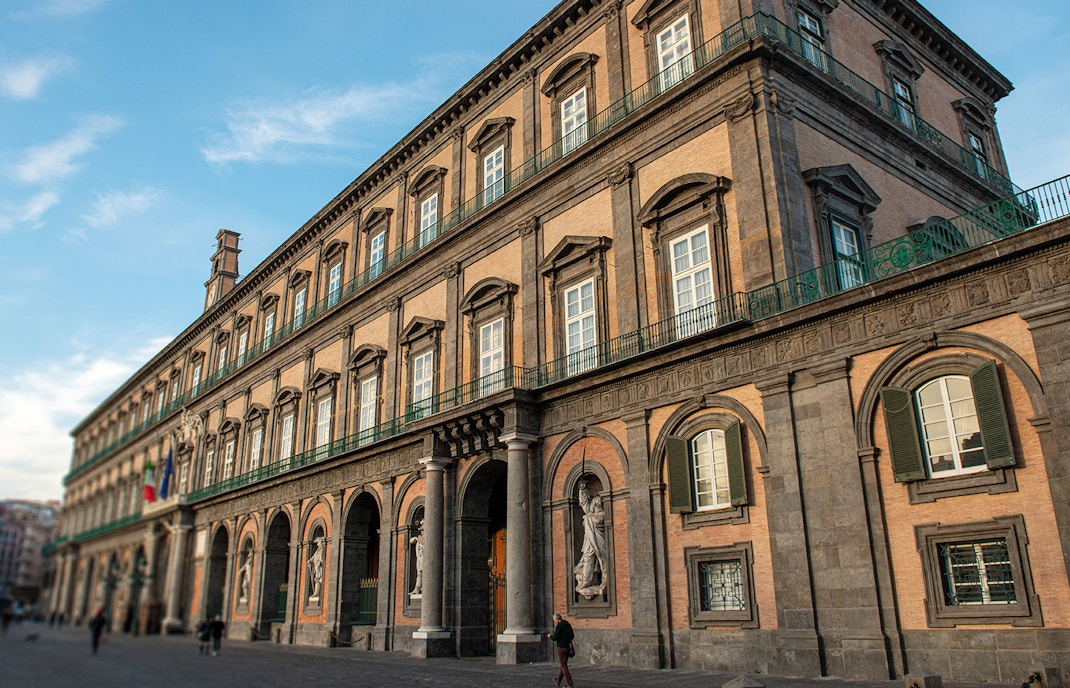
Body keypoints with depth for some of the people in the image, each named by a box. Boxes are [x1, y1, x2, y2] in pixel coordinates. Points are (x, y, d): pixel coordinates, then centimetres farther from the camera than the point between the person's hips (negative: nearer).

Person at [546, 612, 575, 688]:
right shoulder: (568, 625, 9)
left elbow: (555, 638, -17)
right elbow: (572, 636, 15)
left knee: (564, 666, -2)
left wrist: (550, 636, 3)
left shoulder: (559, 626, -14)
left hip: (561, 648, -8)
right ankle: (558, 682, 33)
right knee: (561, 665, 20)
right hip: (568, 647, 8)